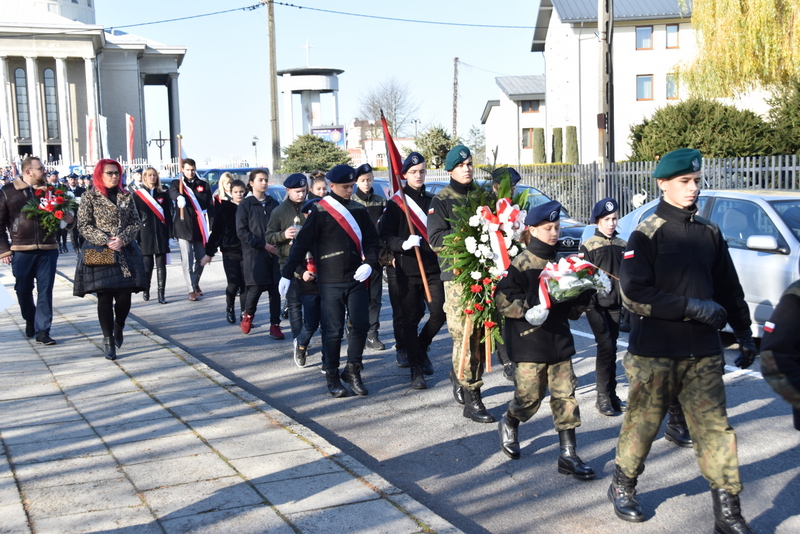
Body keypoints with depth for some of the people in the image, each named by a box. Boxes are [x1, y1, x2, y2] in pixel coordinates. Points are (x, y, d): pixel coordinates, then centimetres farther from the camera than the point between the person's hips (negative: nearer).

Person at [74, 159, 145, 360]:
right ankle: (108, 340, 8)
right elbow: (84, 225, -4)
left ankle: (118, 327, 29)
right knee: (104, 297, -1)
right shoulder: (90, 197, 1)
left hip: (125, 252, 3)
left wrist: (123, 239, -11)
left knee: (124, 295, 0)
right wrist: (106, 241, -14)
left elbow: (135, 222, 7)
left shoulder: (126, 196, 10)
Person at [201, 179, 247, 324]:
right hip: (230, 252, -2)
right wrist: (209, 252, 0)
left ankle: (245, 313, 8)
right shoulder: (224, 208, 0)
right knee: (233, 283, -5)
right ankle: (229, 309, 19)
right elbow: (216, 231, 1)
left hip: (246, 252, 2)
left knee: (246, 284, -2)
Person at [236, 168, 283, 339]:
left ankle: (275, 325, 7)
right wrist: (263, 244, -10)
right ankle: (248, 315, 21)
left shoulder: (274, 204, 13)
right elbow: (241, 231, -4)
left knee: (275, 290, 0)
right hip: (254, 254, -3)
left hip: (274, 253, 3)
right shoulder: (245, 205, 3)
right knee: (256, 288, -7)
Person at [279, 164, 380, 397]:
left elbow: (371, 239, 11)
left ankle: (352, 370, 18)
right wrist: (287, 273, -11)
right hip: (330, 282, -4)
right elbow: (302, 243, -9)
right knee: (334, 330, 1)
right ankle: (331, 376, 15)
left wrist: (369, 264, -8)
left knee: (361, 325, 1)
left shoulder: (359, 210, 9)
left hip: (357, 279, 4)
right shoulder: (319, 211, -6)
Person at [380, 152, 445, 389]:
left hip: (433, 269, 3)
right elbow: (385, 236, -6)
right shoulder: (396, 203, 0)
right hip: (406, 271, -3)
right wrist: (404, 243, -23)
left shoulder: (432, 201, 11)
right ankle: (416, 371, 9)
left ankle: (421, 349, 26)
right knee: (409, 320, 0)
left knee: (440, 313, -3)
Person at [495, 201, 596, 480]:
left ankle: (568, 455, 8)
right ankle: (509, 424, 35)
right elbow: (503, 302, -14)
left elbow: (571, 309, 17)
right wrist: (531, 305, -26)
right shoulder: (521, 264, -7)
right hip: (529, 344, -5)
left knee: (566, 396, 1)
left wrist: (586, 295, -1)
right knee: (529, 397, 2)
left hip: (559, 341, 5)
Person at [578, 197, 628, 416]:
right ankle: (603, 396, -6)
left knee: (611, 349, 9)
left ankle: (612, 395, 16)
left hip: (615, 303, 5)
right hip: (596, 304, -5)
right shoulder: (588, 246, -3)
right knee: (606, 346, -12)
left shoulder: (621, 245, 11)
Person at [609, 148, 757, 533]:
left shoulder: (710, 233, 10)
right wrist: (691, 306, -18)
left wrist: (744, 334, 19)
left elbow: (729, 289, 19)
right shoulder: (646, 235, -6)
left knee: (715, 428, 1)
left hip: (703, 353, 4)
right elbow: (634, 293, -16)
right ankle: (622, 487, 31)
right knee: (642, 423, 9)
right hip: (654, 353, -4)